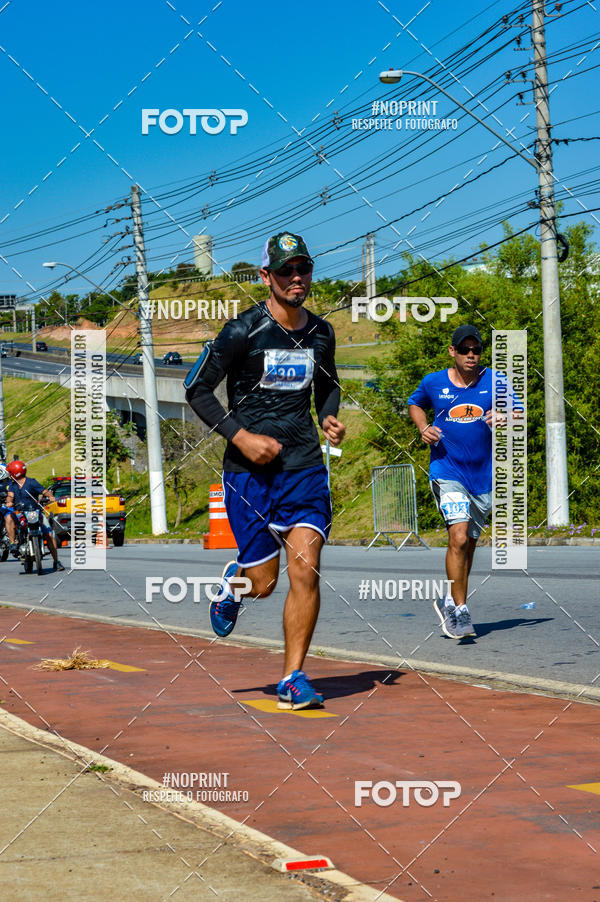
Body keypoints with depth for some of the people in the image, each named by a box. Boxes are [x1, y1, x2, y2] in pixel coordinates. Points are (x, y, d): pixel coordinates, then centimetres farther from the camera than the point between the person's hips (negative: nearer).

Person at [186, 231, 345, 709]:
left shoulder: (321, 334, 7)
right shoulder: (243, 331, -8)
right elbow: (196, 388, -4)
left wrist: (329, 418, 6)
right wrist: (240, 435, -13)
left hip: (305, 464, 3)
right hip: (250, 469, -3)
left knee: (306, 570, -10)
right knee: (264, 583, 0)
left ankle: (293, 679, 0)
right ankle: (234, 580, 39)